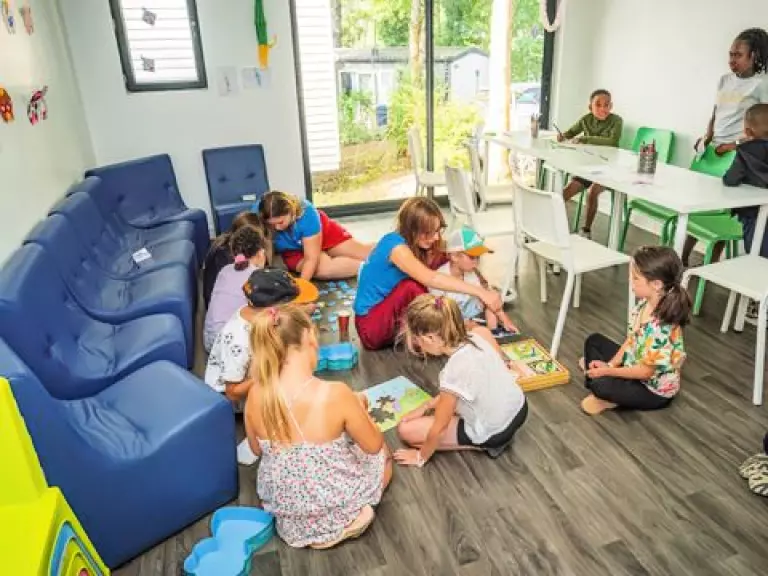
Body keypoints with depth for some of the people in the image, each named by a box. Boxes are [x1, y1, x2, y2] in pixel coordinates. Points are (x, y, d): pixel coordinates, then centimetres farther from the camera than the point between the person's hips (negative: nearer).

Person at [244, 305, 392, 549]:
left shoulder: (256, 395, -18)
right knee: (382, 454, 26)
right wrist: (360, 407, 3)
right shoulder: (335, 393, -31)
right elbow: (373, 446, -15)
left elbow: (257, 449, 2)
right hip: (335, 508, -4)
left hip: (284, 509, 5)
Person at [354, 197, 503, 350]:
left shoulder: (419, 246, 0)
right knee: (412, 286, -33)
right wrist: (480, 292, -43)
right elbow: (430, 279, -39)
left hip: (398, 318, 7)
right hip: (371, 325, -7)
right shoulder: (395, 245, -24)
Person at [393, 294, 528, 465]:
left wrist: (421, 457, 1)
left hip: (493, 433, -7)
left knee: (405, 430, 0)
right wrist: (426, 406, 11)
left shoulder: (453, 373, -32)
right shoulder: (476, 337, -12)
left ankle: (483, 444, 2)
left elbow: (439, 429, -16)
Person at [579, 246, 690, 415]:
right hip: (634, 365, 9)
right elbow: (631, 339, 2)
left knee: (599, 385, -29)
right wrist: (610, 364, -8)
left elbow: (646, 371, -27)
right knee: (594, 341, 14)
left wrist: (608, 371, -20)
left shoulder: (661, 327, -35)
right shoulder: (645, 304, -9)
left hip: (654, 390, -9)